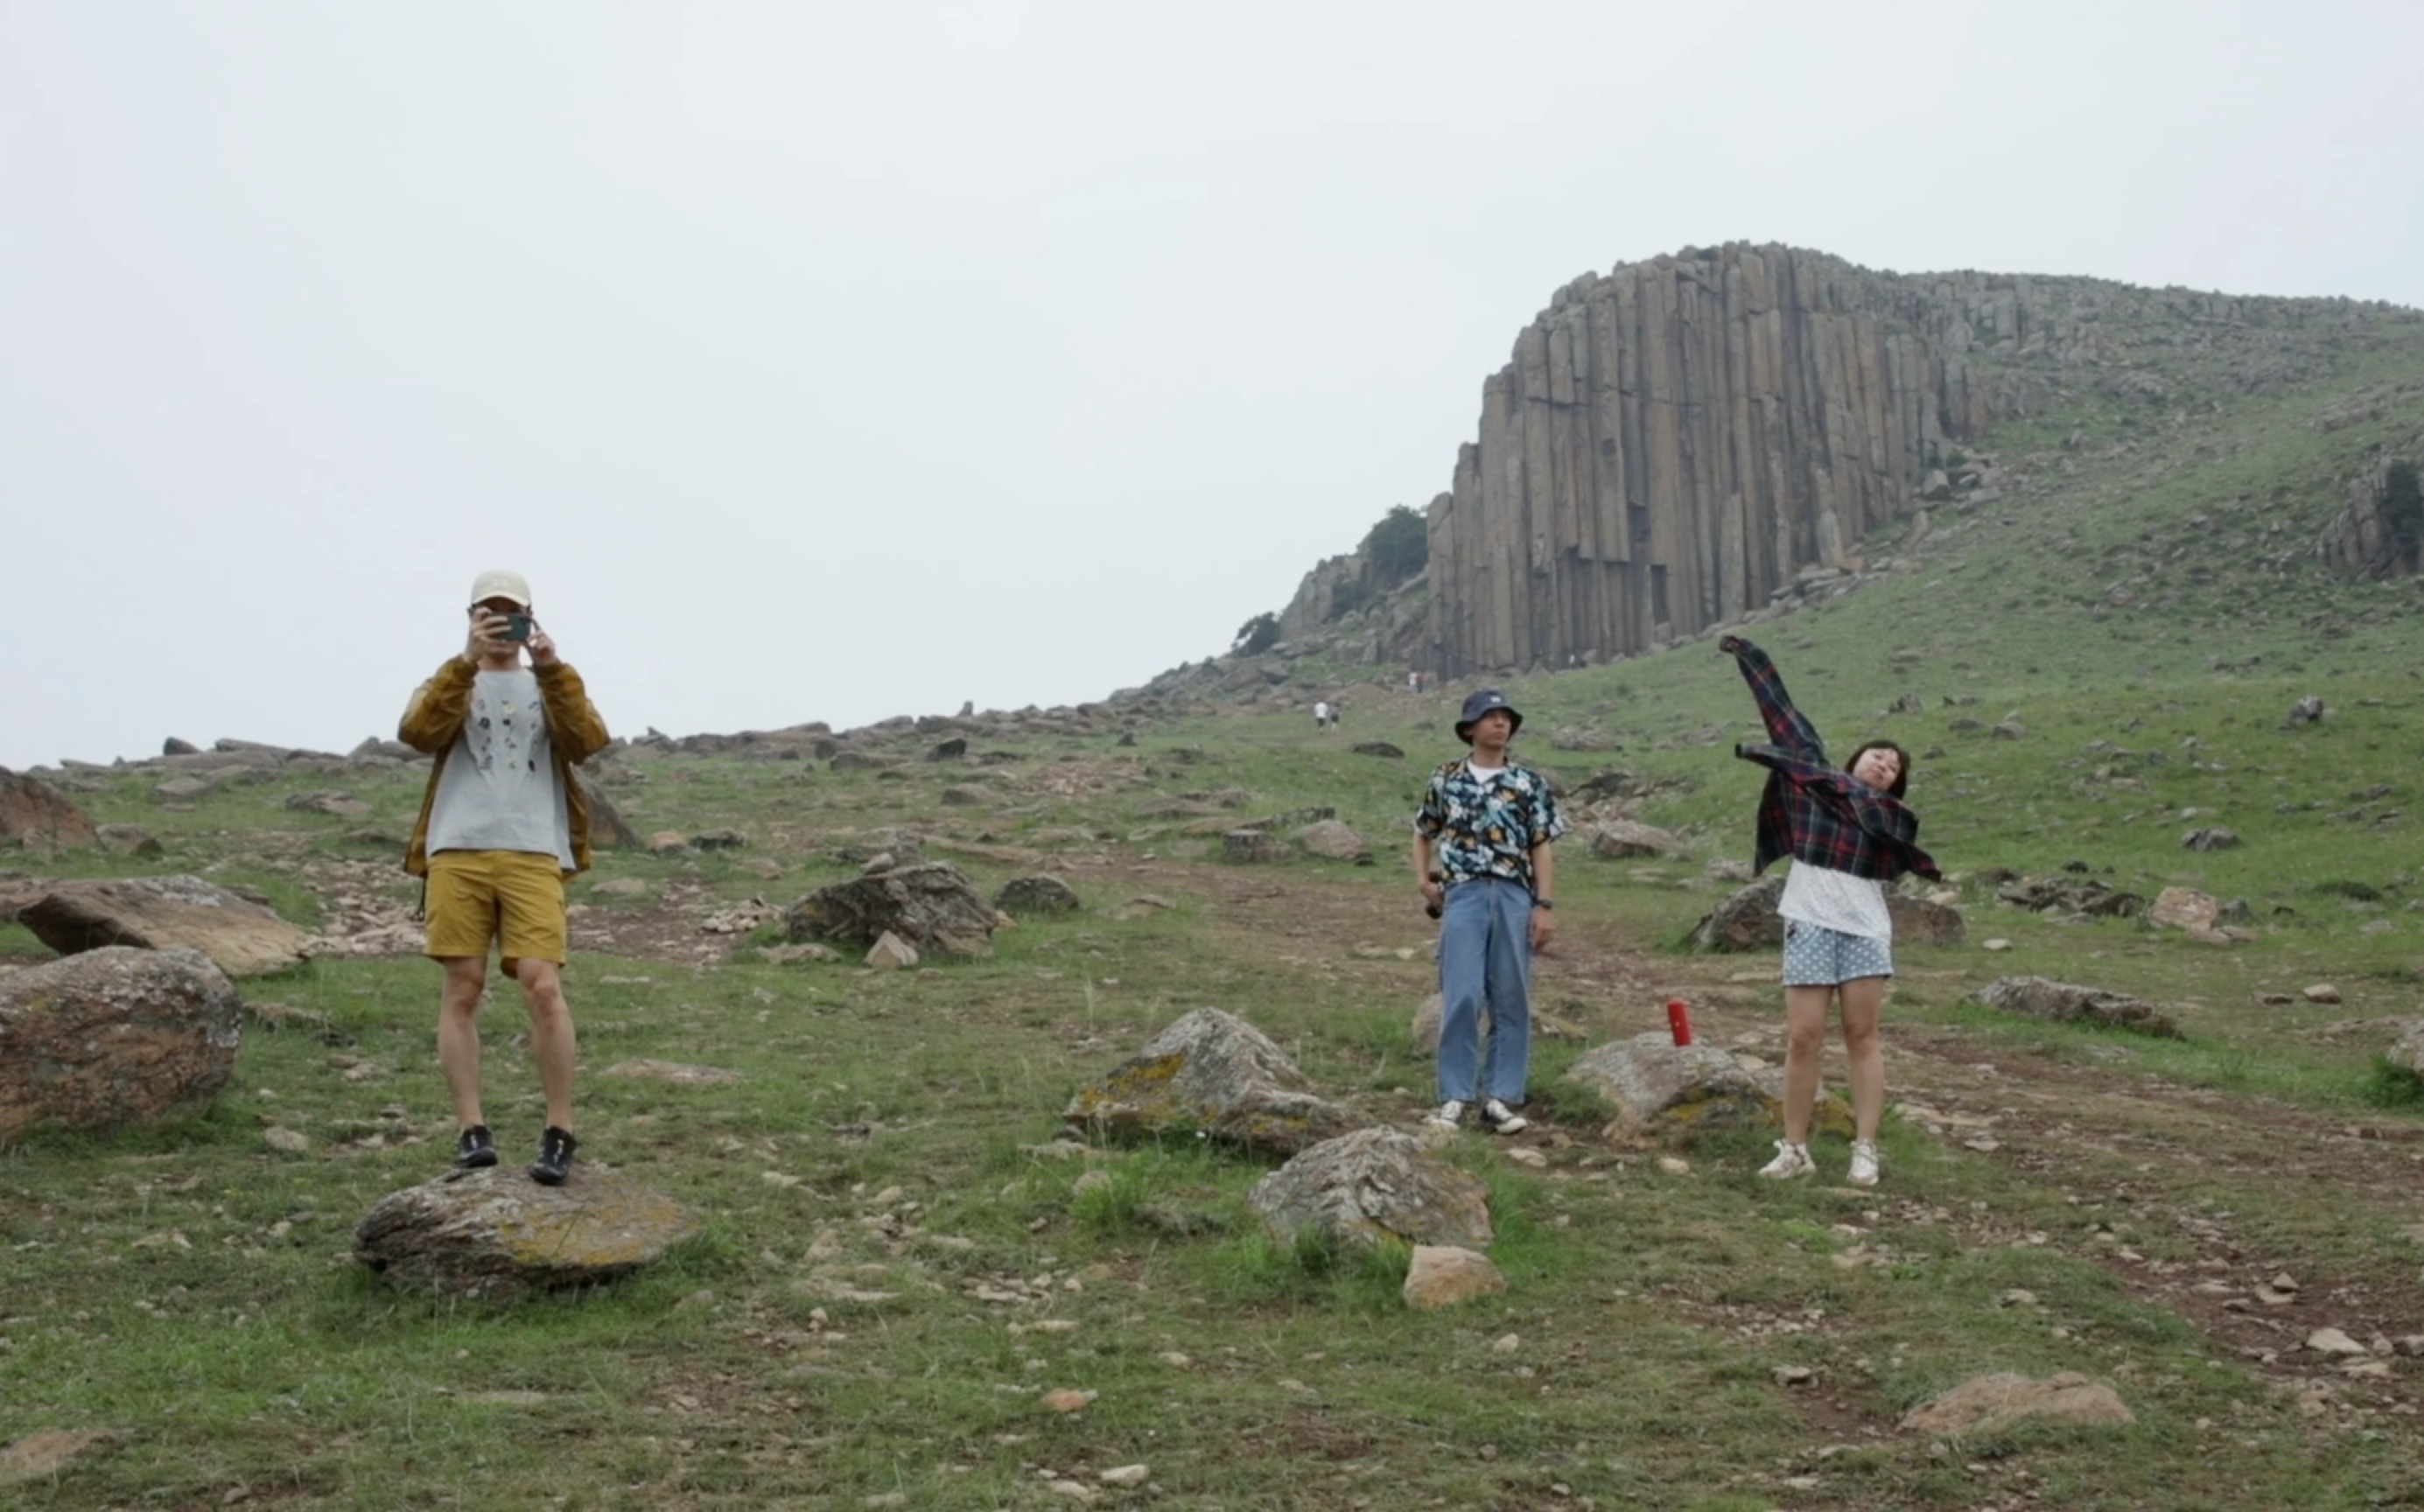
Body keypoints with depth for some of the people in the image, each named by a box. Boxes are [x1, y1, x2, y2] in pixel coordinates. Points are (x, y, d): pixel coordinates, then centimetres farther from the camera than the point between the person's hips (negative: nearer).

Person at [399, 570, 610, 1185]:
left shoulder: (550, 686, 20)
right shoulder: (450, 683, 18)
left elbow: (588, 741, -2)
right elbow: (417, 731, -5)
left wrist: (552, 670, -12)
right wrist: (466, 662, -15)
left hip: (534, 856, -1)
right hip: (457, 853, 1)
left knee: (543, 987, -11)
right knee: (463, 990, -2)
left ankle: (560, 1134, -4)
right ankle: (471, 1130, 3)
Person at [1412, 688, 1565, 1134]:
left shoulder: (1530, 783, 8)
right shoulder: (1446, 780, 10)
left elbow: (1542, 847, 5)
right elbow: (1423, 833, 22)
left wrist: (1545, 905, -3)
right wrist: (1423, 879, 7)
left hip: (1514, 896, 1)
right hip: (1463, 895, -1)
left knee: (1511, 1000, 3)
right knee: (1461, 998, -7)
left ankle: (1501, 1097, 10)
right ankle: (1454, 1097, 0)